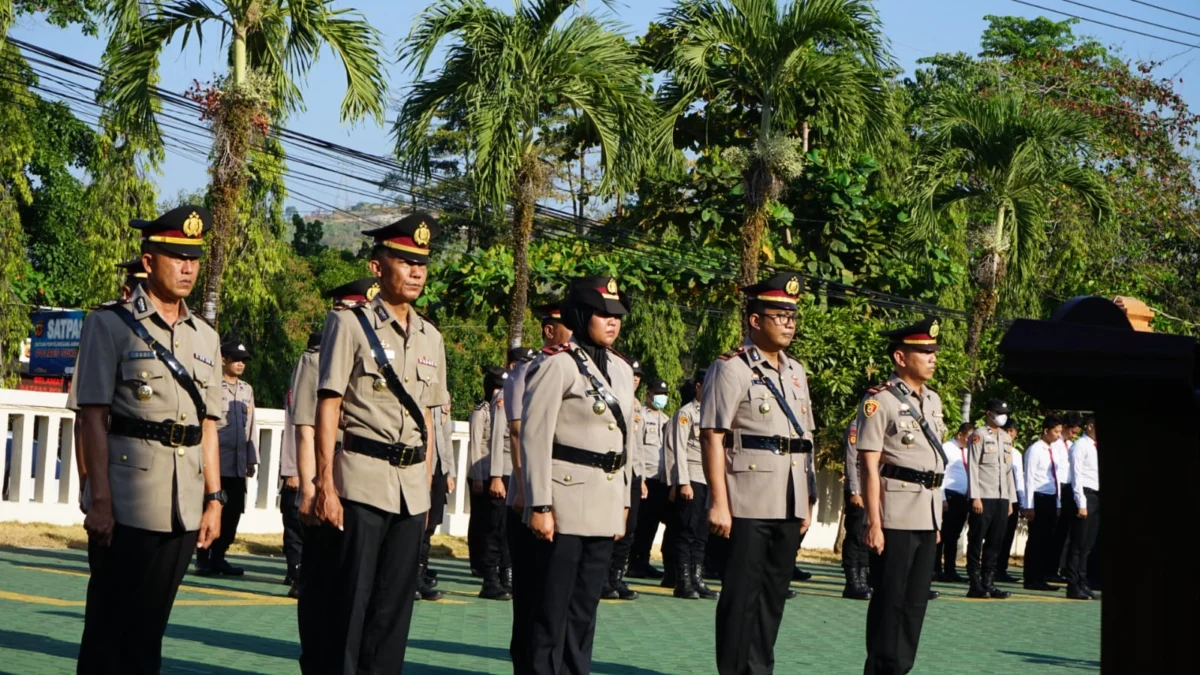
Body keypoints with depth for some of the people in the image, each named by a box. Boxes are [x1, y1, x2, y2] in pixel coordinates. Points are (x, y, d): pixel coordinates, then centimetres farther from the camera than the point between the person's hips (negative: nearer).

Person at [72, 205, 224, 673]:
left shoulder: (206, 337, 14)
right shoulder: (111, 325, -1)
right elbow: (93, 418, -7)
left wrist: (214, 500, 9)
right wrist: (99, 501, -13)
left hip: (183, 507, 5)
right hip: (126, 505, -5)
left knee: (150, 626, 10)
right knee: (109, 628, 0)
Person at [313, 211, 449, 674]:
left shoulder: (430, 337, 13)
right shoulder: (350, 324, -4)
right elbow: (328, 408, -7)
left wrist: (427, 485, 13)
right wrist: (325, 485, -14)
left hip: (413, 487, 5)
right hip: (362, 481, -5)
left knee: (394, 603, 8)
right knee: (352, 601, -3)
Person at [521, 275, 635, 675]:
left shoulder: (621, 369, 14)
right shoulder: (557, 364, -9)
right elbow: (535, 437, -13)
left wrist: (623, 502, 16)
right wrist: (540, 505, -17)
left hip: (606, 503, 7)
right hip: (566, 500, -7)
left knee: (585, 608, 11)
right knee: (553, 608, -2)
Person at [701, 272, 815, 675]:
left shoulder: (796, 373, 16)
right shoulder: (731, 369, -7)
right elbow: (712, 437, -12)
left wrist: (804, 503, 16)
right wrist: (718, 503, -17)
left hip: (788, 506, 7)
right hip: (747, 505, -7)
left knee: (774, 593, 11)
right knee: (741, 594, -2)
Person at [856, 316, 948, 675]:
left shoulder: (933, 400, 14)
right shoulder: (880, 400, -9)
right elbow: (870, 466, -12)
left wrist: (937, 517, 18)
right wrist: (874, 523, -16)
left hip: (927, 518, 7)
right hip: (896, 518, -7)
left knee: (916, 600, 10)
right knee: (890, 600, -2)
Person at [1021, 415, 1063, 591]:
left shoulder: (1054, 451, 14)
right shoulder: (1035, 450, -10)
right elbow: (1029, 478, -12)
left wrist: (1058, 504, 17)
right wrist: (1029, 506, -16)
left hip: (1051, 499, 8)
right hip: (1039, 498, -8)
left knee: (1047, 540, 9)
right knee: (1036, 540, -4)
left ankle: (1041, 579, 14)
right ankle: (1031, 580, 1)